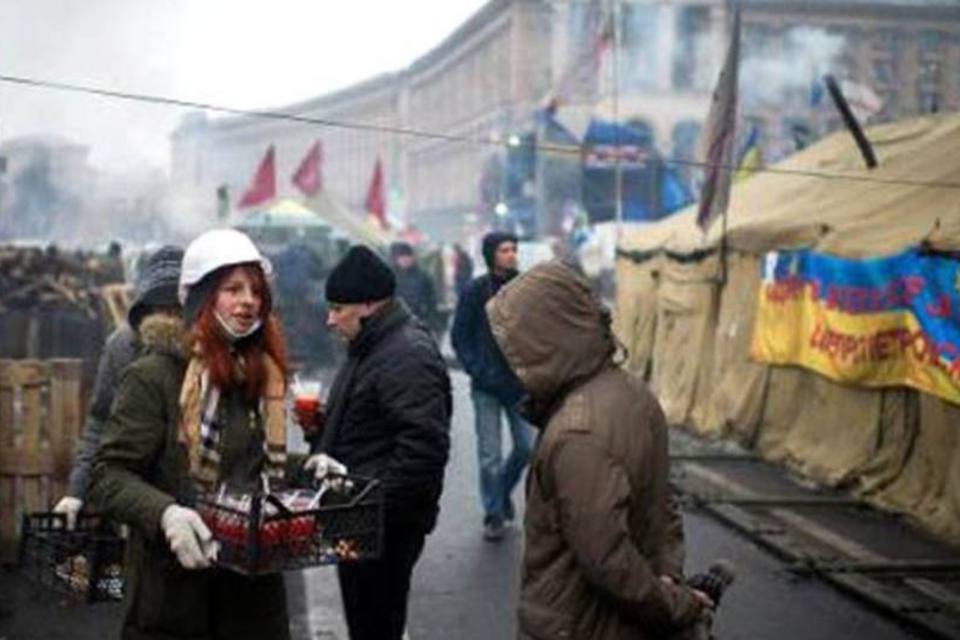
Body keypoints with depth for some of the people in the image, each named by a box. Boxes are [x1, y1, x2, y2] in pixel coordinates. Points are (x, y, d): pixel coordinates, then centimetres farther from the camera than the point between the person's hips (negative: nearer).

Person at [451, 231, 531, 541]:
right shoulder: (475, 291, -5)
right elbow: (459, 337, -2)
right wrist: (479, 372, -10)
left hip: (521, 383, 2)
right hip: (487, 386, -2)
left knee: (527, 446, 2)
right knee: (489, 455, 1)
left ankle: (504, 489, 31)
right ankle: (494, 515, 17)